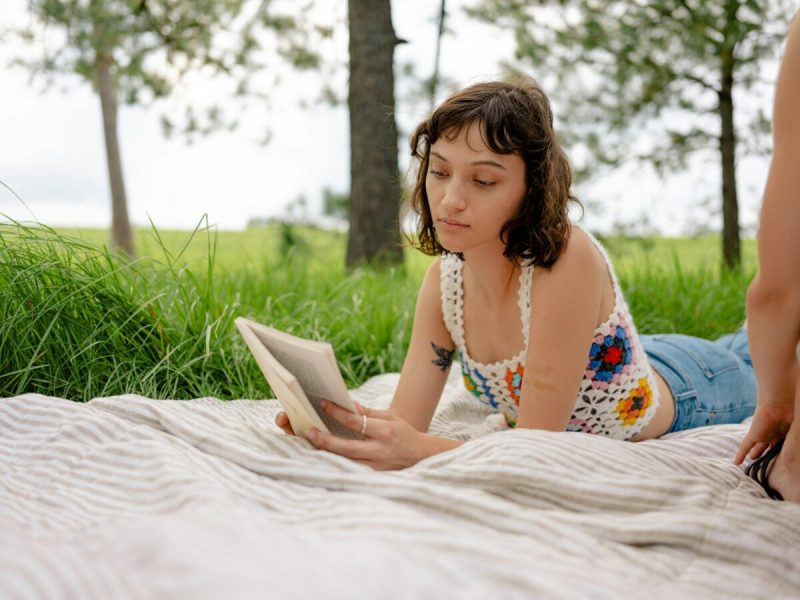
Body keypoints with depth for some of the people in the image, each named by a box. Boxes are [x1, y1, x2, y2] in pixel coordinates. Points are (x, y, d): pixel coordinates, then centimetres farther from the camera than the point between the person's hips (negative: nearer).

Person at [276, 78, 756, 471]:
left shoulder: (567, 259, -43)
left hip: (680, 394, -4)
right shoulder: (445, 278, -24)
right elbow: (407, 422, -25)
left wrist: (418, 450, -57)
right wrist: (339, 420, -45)